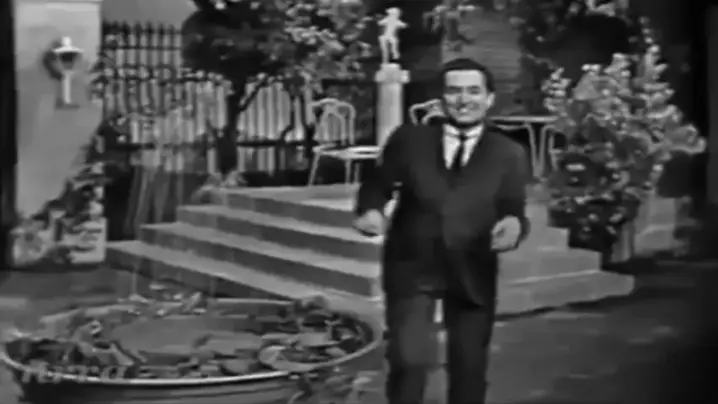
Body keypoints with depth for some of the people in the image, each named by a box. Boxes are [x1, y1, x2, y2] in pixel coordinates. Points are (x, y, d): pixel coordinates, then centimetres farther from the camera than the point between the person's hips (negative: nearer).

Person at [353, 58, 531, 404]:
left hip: (472, 274, 1)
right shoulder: (407, 139, 3)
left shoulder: (509, 154, 3)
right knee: (409, 360, -14)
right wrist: (371, 210, -17)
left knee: (469, 369, 13)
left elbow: (513, 211, -3)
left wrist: (514, 224, -27)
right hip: (411, 266, -1)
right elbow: (378, 184, 6)